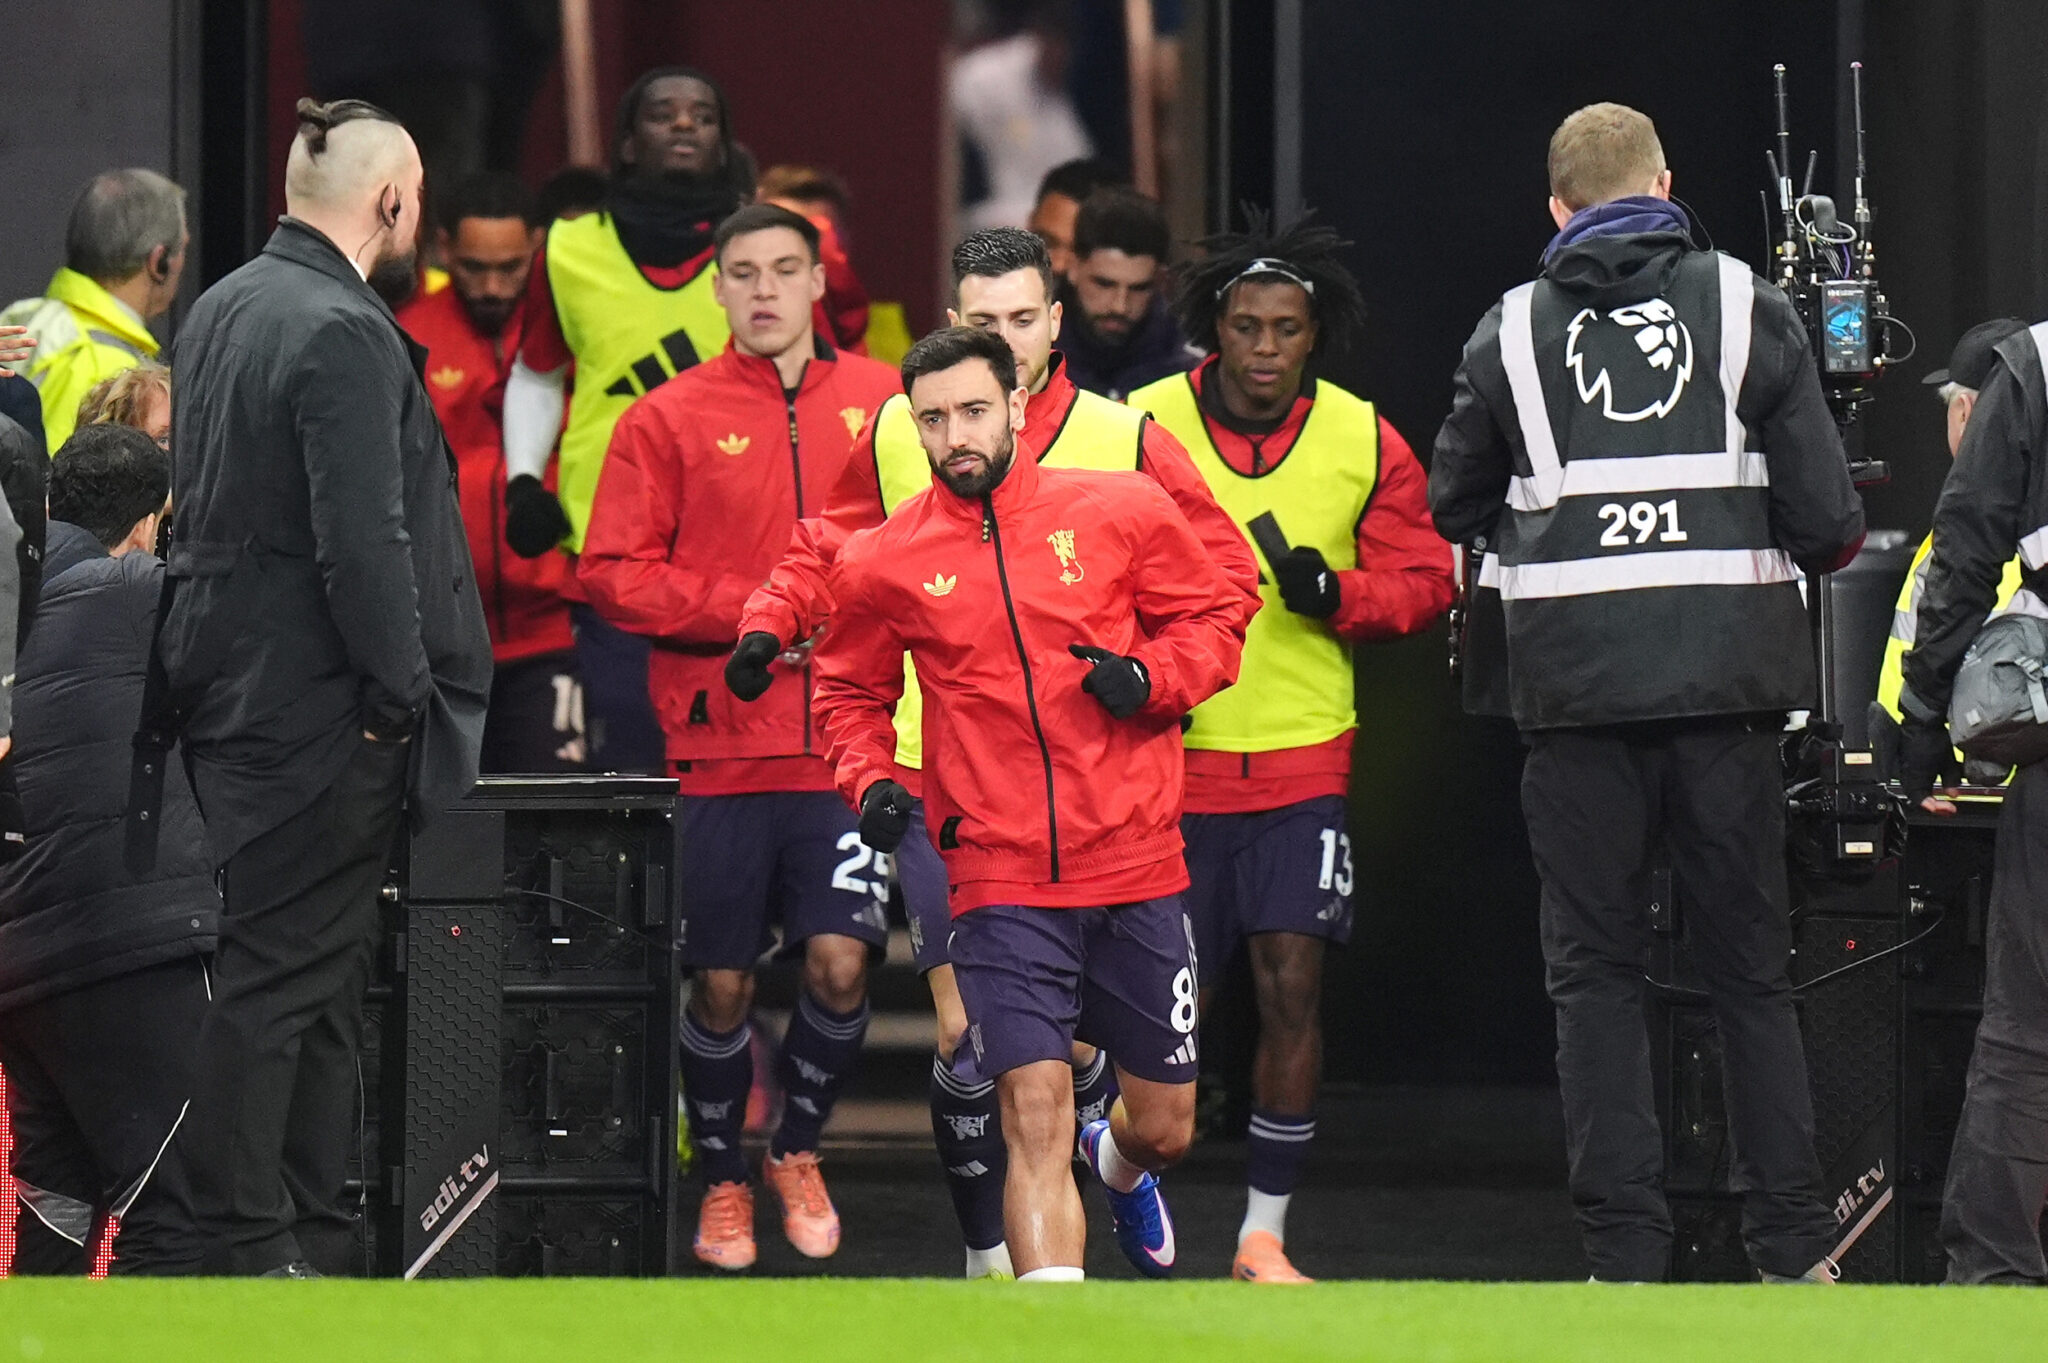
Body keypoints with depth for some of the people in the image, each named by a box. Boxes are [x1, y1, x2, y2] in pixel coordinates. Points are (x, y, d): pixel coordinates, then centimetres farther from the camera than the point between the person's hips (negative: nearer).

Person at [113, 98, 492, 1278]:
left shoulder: (220, 310, 12)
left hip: (230, 684, 10)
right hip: (318, 703, -10)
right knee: (284, 976, -5)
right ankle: (220, 1237, -3)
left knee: (316, 969, 14)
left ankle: (306, 1227, 18)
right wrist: (403, 687, -14)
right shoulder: (343, 335, -18)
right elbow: (363, 542, -23)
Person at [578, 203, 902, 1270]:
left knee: (840, 961, -8)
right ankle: (722, 1181, 24)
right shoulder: (669, 419, 2)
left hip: (847, 741, 1)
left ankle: (797, 1150, 17)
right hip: (723, 739, -1)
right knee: (722, 981, 4)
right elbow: (613, 572, -2)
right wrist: (749, 613, -11)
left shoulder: (882, 404, 7)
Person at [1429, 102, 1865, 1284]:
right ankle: (1794, 1247, 8)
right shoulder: (1746, 309, 1)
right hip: (1727, 684, 0)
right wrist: (1824, 547, 20)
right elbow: (1827, 517, -2)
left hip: (1577, 687, 0)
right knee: (1752, 964, 9)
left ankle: (1626, 1253, 0)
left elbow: (1456, 507, 12)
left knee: (1596, 967, 6)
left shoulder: (1511, 333, 4)